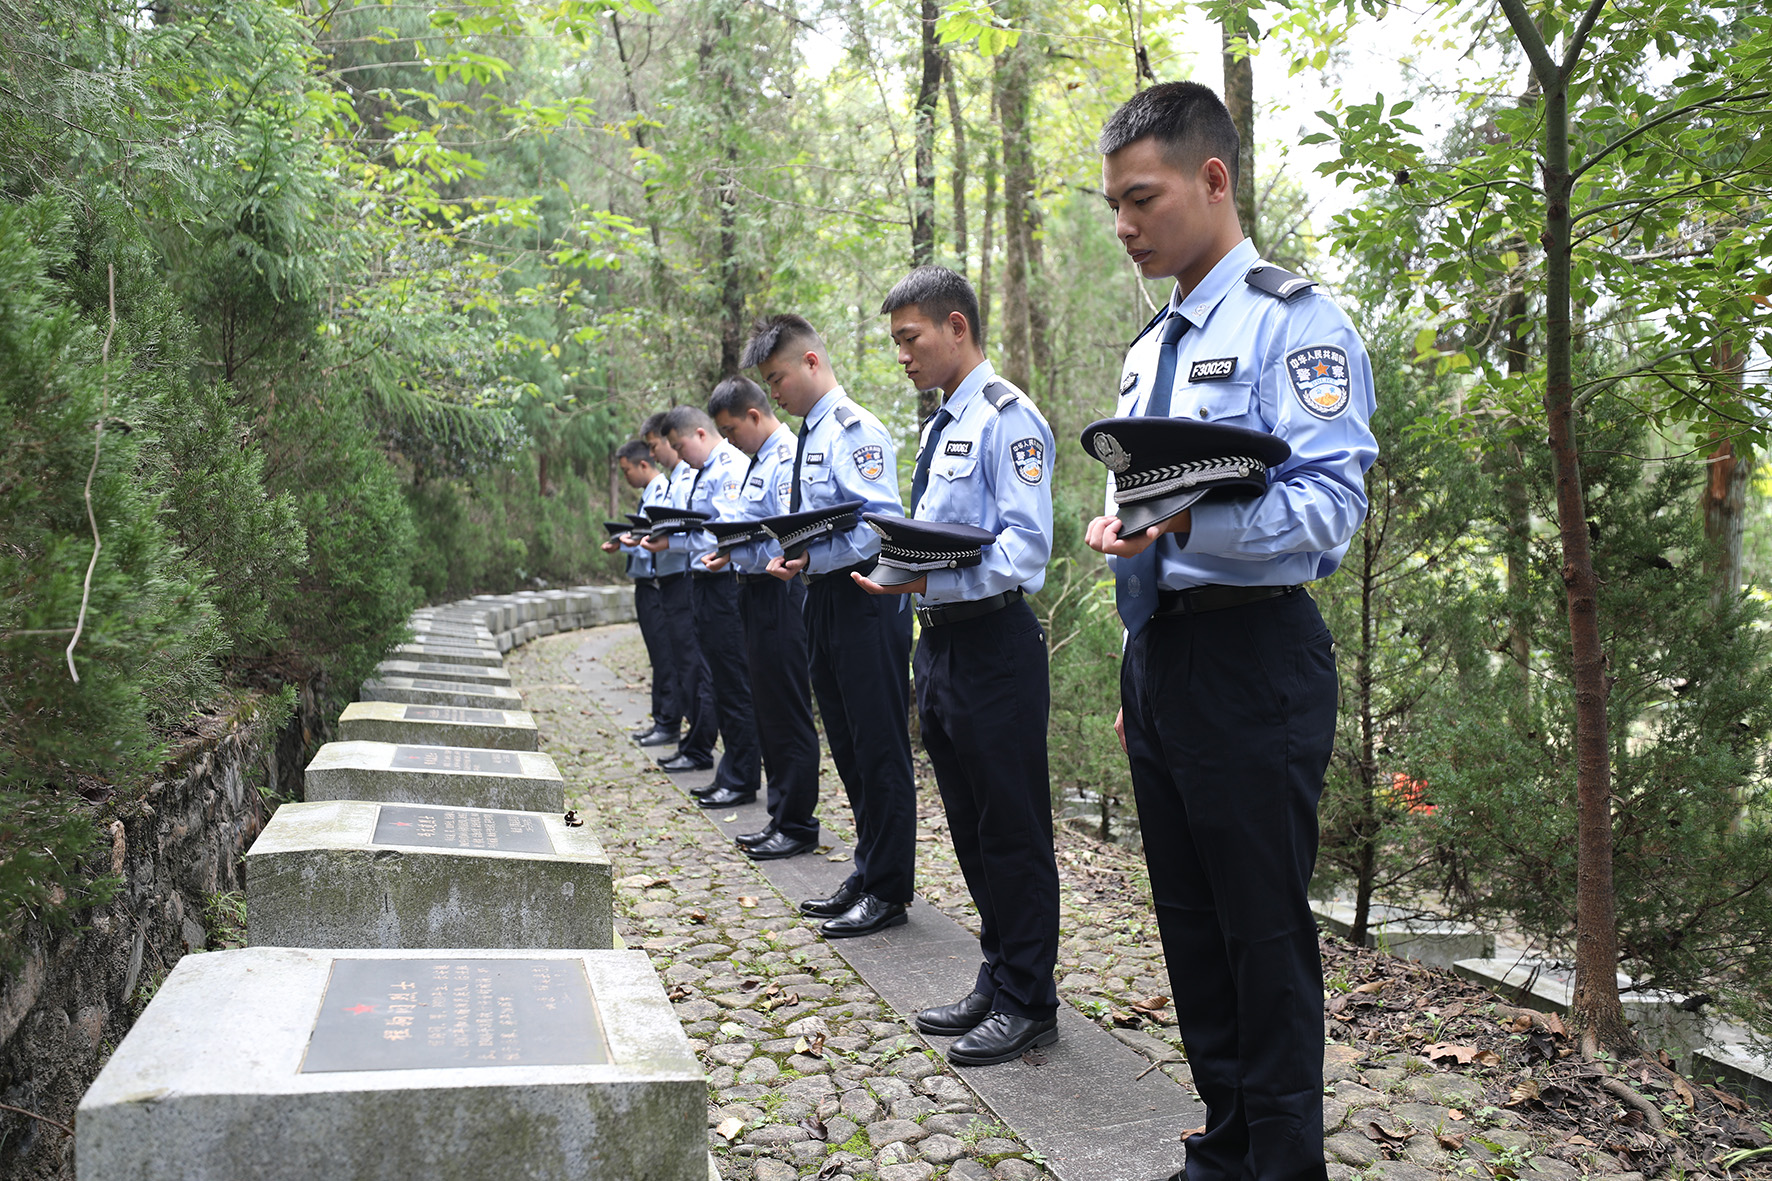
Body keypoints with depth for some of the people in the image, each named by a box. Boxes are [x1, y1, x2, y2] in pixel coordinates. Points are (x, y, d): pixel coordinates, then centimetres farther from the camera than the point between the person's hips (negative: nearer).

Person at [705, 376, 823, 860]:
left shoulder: (789, 460, -15)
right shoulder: (757, 462, 17)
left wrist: (738, 551, -20)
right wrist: (726, 552, 8)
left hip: (781, 595, -11)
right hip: (756, 595, 11)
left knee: (788, 714, -3)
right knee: (767, 711, 15)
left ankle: (798, 825, 6)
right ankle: (781, 817, 24)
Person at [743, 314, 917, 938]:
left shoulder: (855, 430, -11)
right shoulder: (808, 437, 17)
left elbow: (881, 523, -21)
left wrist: (813, 558, -24)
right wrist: (788, 557, 2)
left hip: (864, 600, -10)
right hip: (824, 600, 10)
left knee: (879, 748, -2)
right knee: (847, 747, 16)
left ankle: (887, 891, 8)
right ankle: (868, 873, 28)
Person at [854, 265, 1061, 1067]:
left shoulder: (1007, 417, -11)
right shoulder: (940, 427, 17)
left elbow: (1025, 546, -20)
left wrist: (930, 582, -29)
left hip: (993, 643, -9)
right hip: (940, 641, 9)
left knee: (1012, 829, 1)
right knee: (971, 828, 16)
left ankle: (1027, 1004, 14)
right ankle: (996, 981, 30)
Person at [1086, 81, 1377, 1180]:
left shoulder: (1293, 318, -8)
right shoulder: (1150, 347, 19)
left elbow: (1330, 504, -19)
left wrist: (1190, 520, -34)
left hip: (1250, 652, -8)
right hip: (1158, 654, 9)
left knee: (1265, 925, -1)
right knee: (1189, 921, 15)